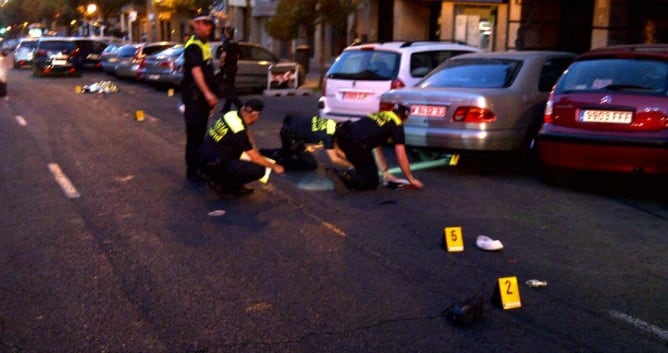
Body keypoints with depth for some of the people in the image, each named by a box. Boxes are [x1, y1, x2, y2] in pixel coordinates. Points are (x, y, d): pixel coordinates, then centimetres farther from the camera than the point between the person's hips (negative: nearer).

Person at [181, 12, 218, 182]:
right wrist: (207, 93, -37)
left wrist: (210, 95, 21)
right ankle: (192, 171, 0)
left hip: (203, 96, 9)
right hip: (194, 96, -9)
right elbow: (196, 71, -26)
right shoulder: (193, 46, -14)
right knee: (194, 134, -5)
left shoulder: (205, 44, 15)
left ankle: (198, 166, 24)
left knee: (201, 133, 15)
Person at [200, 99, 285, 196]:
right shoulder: (239, 131, -22)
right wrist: (274, 166, 2)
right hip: (215, 166, -9)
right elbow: (255, 158, -12)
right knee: (259, 170, -14)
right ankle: (223, 185, 0)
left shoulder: (232, 114, 0)